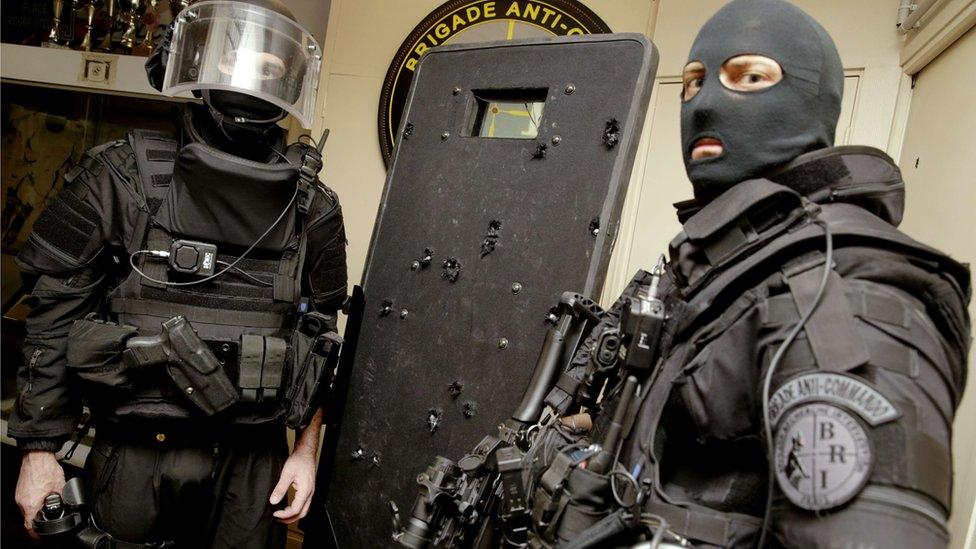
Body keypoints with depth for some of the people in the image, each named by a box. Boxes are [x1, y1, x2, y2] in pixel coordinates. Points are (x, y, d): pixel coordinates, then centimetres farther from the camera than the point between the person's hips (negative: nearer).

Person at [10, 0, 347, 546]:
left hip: (252, 464, 2)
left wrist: (308, 451, 6)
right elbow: (56, 312, -2)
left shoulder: (313, 209, 1)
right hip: (135, 455, -1)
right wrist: (39, 449, -2)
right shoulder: (124, 175, -4)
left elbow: (320, 332, 7)